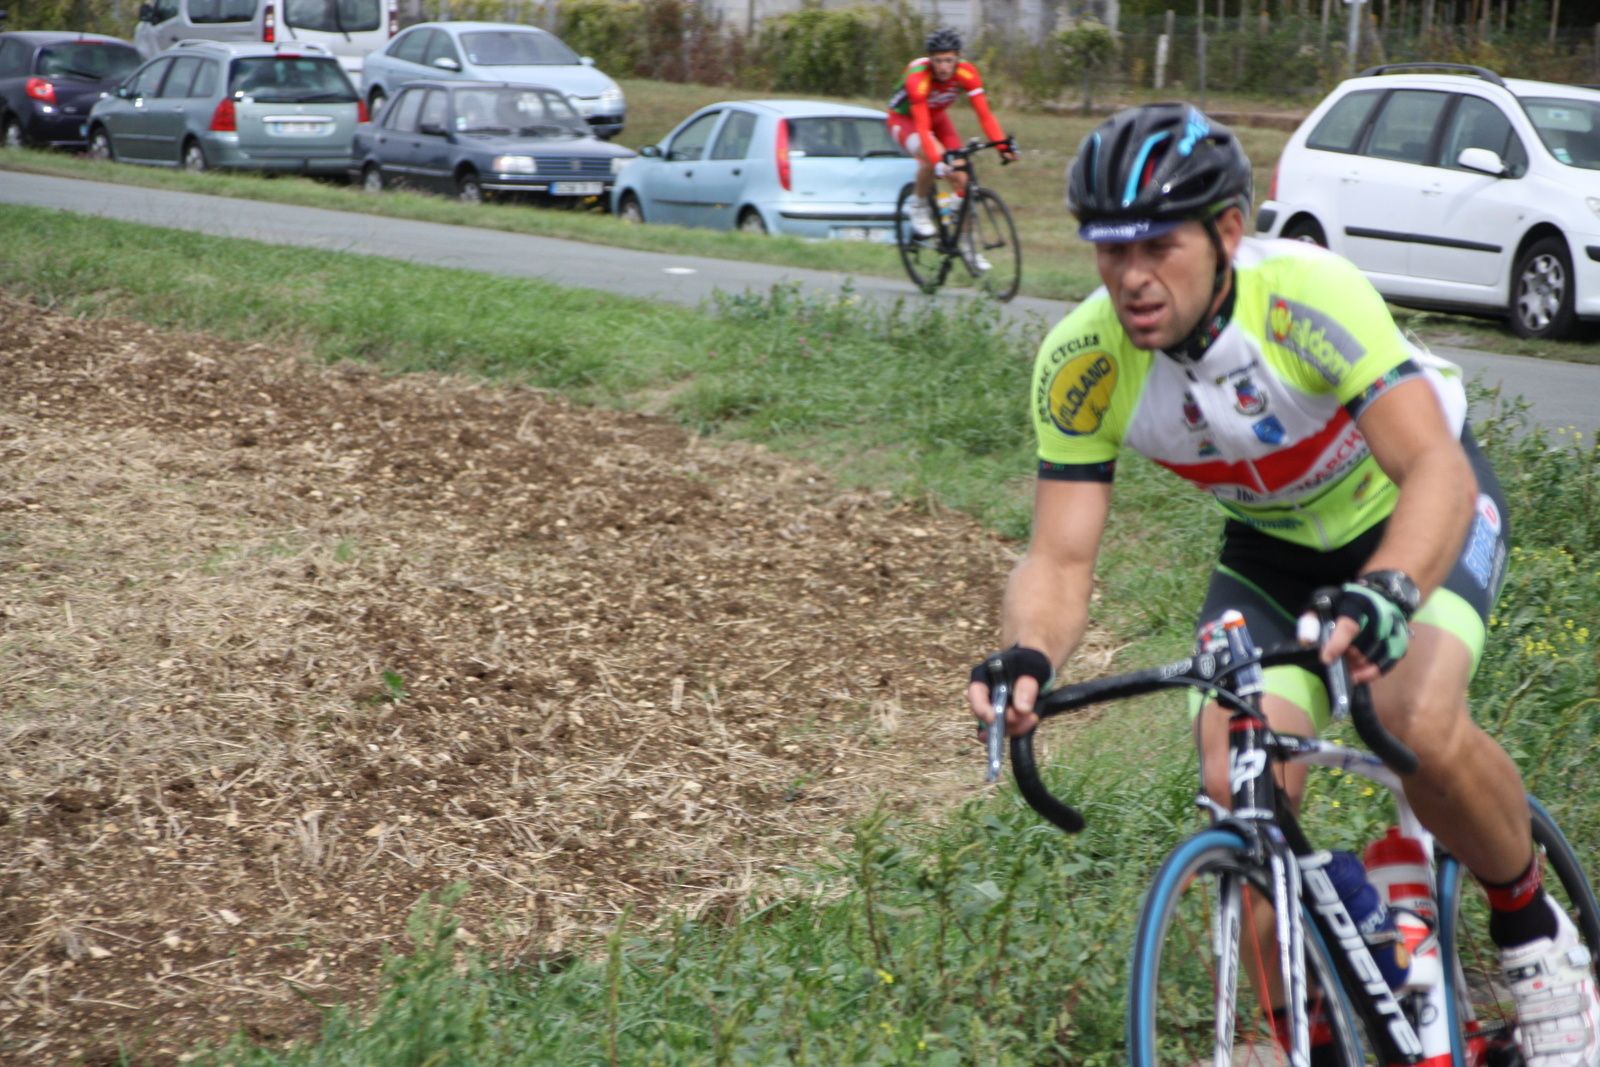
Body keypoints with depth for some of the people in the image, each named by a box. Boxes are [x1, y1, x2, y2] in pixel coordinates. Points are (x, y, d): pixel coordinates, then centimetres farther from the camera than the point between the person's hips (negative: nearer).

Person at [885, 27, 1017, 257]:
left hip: (937, 117, 4)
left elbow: (984, 114, -26)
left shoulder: (967, 73, -25)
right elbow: (922, 126, -42)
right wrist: (938, 161, -53)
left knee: (961, 178, -9)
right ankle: (918, 208, -9)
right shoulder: (918, 77, -37)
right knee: (931, 157, -35)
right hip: (904, 118, -4)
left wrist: (1003, 144, -40)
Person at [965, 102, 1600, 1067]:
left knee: (1419, 725, -30)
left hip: (1417, 512, -4)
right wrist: (1028, 658, -44)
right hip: (1277, 545, 4)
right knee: (1240, 788, -16)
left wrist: (1386, 592, -64)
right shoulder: (1082, 364, -23)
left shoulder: (1307, 296, -35)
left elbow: (1437, 469, -44)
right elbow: (1061, 559, -22)